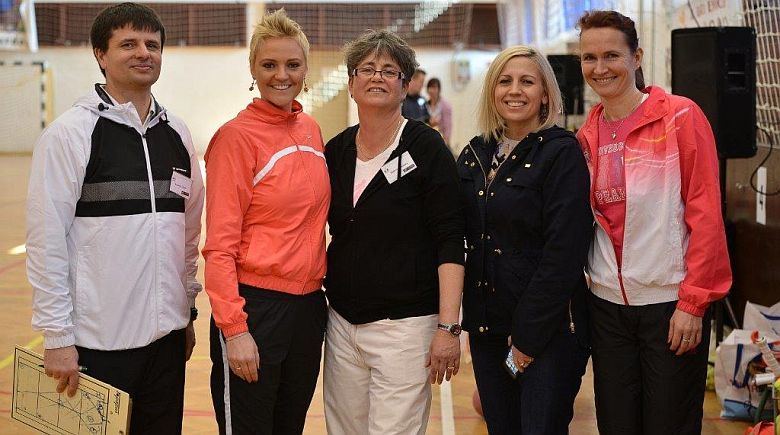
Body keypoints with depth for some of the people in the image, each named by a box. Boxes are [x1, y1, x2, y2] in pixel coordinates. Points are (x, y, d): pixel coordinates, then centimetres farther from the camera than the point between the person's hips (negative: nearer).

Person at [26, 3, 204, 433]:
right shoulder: (69, 132, -7)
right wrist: (57, 337, -11)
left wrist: (188, 310, 14)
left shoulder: (176, 133, 9)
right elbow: (46, 240, -9)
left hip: (166, 334, 5)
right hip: (98, 340, -5)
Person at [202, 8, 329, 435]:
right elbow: (220, 245, -13)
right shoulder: (237, 136, -11)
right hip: (255, 305, -6)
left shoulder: (311, 129, 8)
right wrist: (233, 328, -18)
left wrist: (317, 284, 10)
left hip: (308, 304, 7)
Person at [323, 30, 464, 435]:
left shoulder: (426, 147, -7)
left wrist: (448, 327, -16)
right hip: (342, 322, 5)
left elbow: (449, 243, -10)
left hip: (404, 324, -5)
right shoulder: (336, 150, 7)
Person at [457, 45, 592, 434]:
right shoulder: (474, 155, 8)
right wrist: (467, 319, 3)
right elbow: (463, 238, 12)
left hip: (549, 328, -5)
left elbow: (565, 252, -15)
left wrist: (528, 336, -16)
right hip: (486, 326, 6)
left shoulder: (562, 153, -9)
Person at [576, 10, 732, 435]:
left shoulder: (680, 116, -8)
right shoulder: (587, 135, 8)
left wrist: (693, 301, -14)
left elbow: (705, 214, -11)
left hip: (671, 304, -5)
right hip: (608, 305, 5)